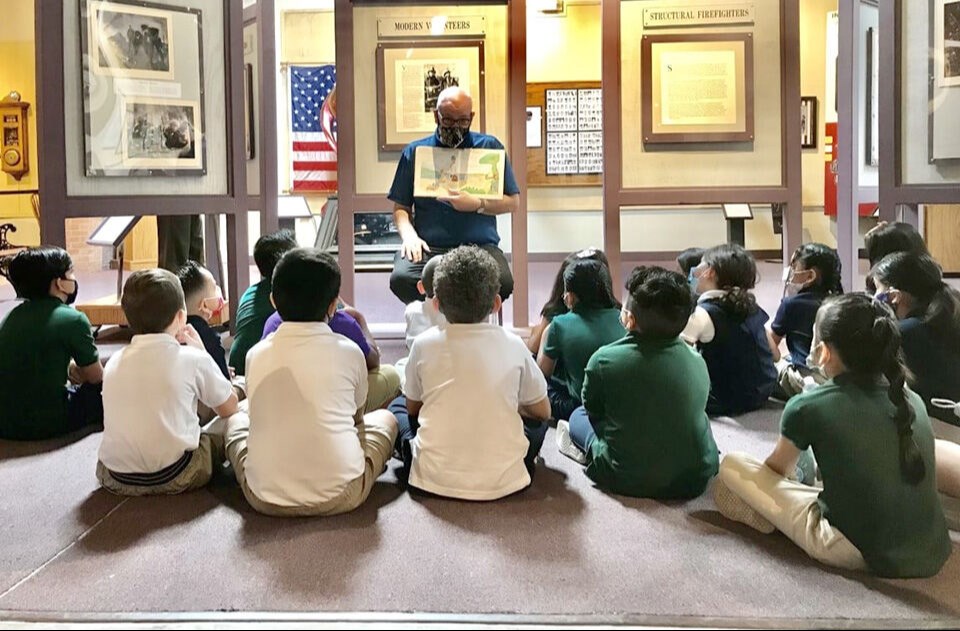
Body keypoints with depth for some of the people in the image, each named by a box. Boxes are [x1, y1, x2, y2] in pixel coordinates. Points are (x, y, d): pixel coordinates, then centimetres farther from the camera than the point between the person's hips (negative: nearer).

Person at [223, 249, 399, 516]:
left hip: (266, 499, 2)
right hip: (340, 496, -2)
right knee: (385, 418, 23)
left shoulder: (256, 355, 0)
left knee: (236, 419, 29)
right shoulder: (348, 351, -4)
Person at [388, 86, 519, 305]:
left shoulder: (489, 147, 13)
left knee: (502, 282, -32)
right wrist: (409, 235, -7)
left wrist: (477, 204, -7)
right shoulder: (415, 152, 15)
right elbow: (401, 207, 13)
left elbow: (512, 202, 10)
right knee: (401, 279, -32)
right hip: (428, 247, 1)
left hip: (479, 245, 0)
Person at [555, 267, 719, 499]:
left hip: (629, 481, -2)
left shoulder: (604, 360, -15)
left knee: (578, 417, 21)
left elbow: (592, 409, 2)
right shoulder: (698, 362, -6)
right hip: (696, 480, 2)